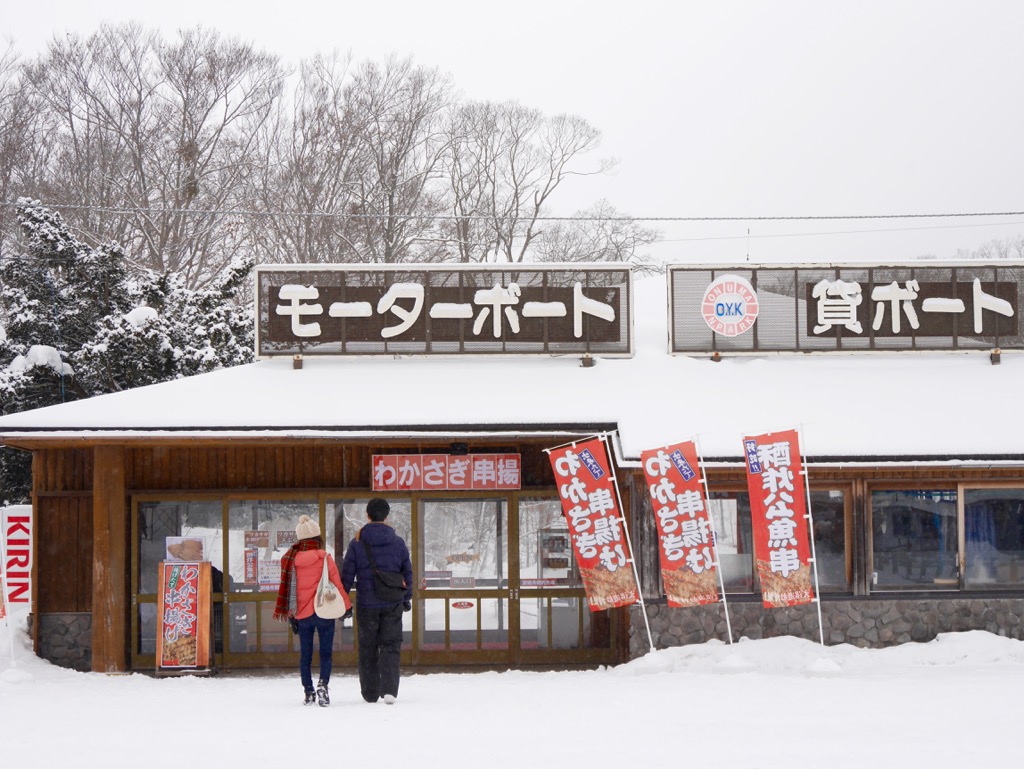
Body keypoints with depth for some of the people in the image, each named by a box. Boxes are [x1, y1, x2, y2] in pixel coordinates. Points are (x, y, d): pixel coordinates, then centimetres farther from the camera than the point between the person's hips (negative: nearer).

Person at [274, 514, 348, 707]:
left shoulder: (291, 560, 0)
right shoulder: (324, 558, -8)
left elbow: (288, 589, 4)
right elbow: (337, 584, -5)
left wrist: (291, 615, 11)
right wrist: (345, 607, 6)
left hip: (302, 614, 3)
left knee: (305, 654, 11)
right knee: (326, 652, 1)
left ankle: (308, 692, 13)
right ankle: (323, 683, -20)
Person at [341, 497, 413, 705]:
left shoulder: (357, 544, -4)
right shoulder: (398, 543, 1)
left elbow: (347, 576, -3)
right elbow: (408, 573, 9)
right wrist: (407, 598, 23)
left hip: (366, 604, -1)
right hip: (392, 605, 1)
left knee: (368, 649, 10)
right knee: (391, 647, 3)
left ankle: (370, 692, 14)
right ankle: (389, 689, -13)